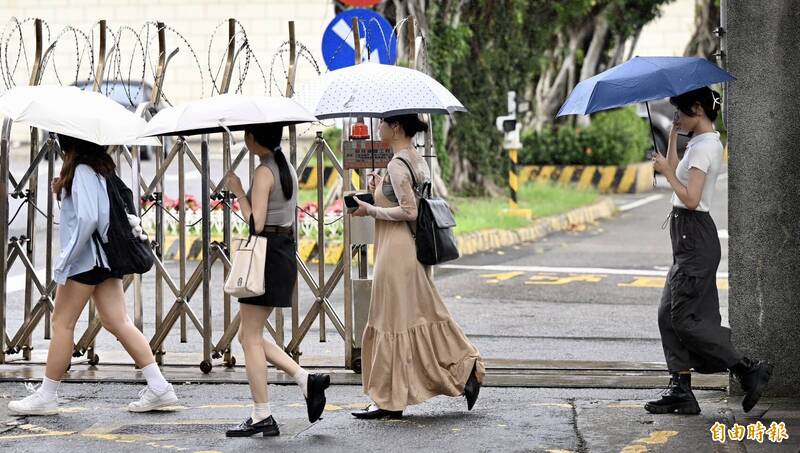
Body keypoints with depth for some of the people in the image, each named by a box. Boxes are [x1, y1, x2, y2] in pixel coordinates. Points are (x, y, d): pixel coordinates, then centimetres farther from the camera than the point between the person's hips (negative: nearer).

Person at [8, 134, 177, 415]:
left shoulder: (82, 172, -14)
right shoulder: (101, 169, 14)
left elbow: (87, 218, -24)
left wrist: (65, 260, -20)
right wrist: (64, 192, 10)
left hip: (84, 257, -9)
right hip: (106, 257, 9)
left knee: (62, 323, 0)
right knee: (117, 321, 7)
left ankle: (46, 396, 7)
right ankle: (158, 387, 1)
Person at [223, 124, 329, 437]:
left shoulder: (264, 172, -14)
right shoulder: (287, 169, 14)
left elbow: (255, 224, -20)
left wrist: (238, 191, -10)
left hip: (267, 255, -9)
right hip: (286, 251, 9)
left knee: (251, 338, -2)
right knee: (248, 336, 14)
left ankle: (262, 417, 0)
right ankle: (306, 379, 5)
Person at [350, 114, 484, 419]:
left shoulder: (396, 165, -16)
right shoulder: (418, 161, 12)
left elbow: (408, 211, -20)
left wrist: (370, 210, -13)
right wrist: (381, 191, 15)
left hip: (396, 251, -9)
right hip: (413, 249, 9)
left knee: (393, 322, -3)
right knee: (424, 314, 14)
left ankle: (389, 401, 2)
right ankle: (466, 368, 11)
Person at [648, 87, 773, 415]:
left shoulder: (704, 146, -15)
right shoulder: (705, 143, 14)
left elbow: (690, 199, -22)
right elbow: (676, 173, 27)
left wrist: (666, 170, -11)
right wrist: (673, 134, 21)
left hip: (695, 237, -10)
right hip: (689, 239, 10)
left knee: (683, 318, -8)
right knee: (668, 315, 7)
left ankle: (749, 369, -4)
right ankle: (681, 391, 6)